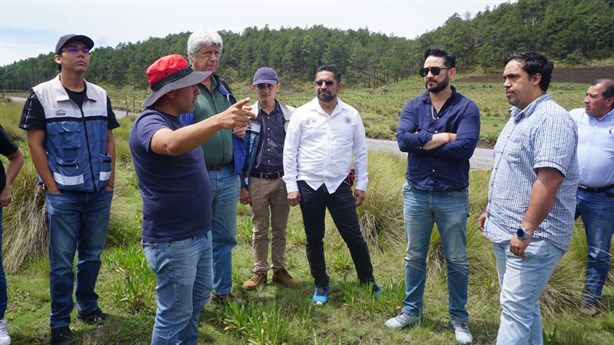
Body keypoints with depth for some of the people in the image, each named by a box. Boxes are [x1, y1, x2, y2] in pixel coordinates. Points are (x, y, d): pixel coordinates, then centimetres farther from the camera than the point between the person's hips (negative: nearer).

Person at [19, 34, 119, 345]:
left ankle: (88, 307, 33)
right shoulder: (42, 94, -5)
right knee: (61, 260, 5)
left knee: (92, 254, 14)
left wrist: (111, 178, 5)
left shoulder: (101, 96, 6)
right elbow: (35, 145, -5)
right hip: (63, 193, -3)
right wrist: (52, 186, -9)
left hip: (100, 191, 4)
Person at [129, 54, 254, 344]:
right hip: (172, 240, -10)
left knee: (200, 294, 23)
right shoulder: (149, 122, -20)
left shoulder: (176, 120, 10)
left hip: (199, 232, 10)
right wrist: (218, 121, -56)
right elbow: (172, 145, -45)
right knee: (175, 313, 3)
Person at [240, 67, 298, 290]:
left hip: (282, 180, 1)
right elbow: (241, 152, 1)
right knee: (259, 230, 9)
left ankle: (279, 270, 25)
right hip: (257, 181, -1)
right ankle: (260, 272, 21)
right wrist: (242, 185, -2)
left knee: (280, 229, 12)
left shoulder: (290, 115, 0)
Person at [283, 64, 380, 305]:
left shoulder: (351, 115, 3)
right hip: (309, 185, 0)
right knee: (314, 238, 10)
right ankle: (321, 285, 27)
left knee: (354, 236, 4)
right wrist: (291, 186, -4)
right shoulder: (301, 114, -1)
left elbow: (360, 151, 8)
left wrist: (361, 184, 4)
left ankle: (368, 282, 24)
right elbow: (290, 152, 0)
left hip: (339, 185, 0)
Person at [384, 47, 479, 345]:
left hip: (452, 197, -2)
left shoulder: (467, 108, -7)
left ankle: (458, 318, 29)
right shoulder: (413, 106, 3)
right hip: (416, 194, 3)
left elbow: (465, 147, -21)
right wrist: (442, 137, -17)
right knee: (414, 257, 15)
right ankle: (411, 311, 32)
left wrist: (423, 142, -15)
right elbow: (403, 140, -13)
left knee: (456, 261, 11)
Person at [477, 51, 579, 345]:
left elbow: (548, 180, -25)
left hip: (532, 237, -9)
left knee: (516, 306, -4)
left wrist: (526, 231, -26)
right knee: (523, 302, 19)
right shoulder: (517, 117, 14)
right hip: (505, 231, 9)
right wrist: (491, 210, 20)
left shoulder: (552, 119, -17)